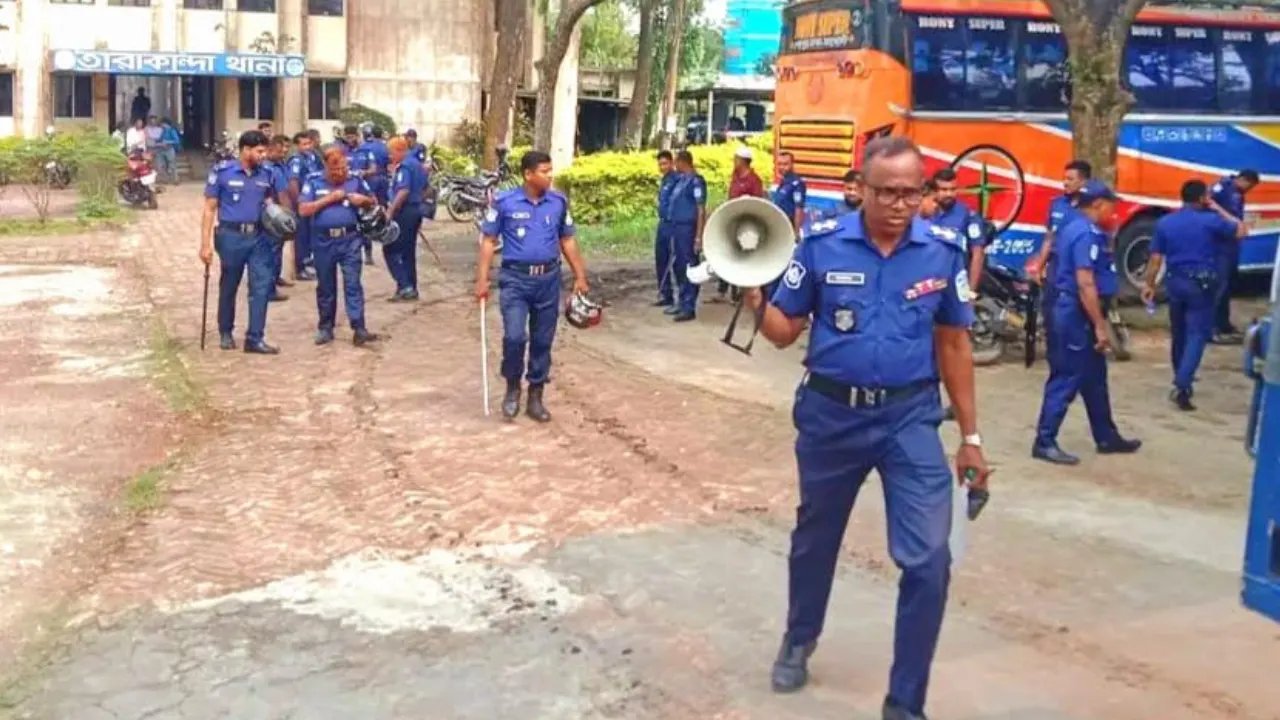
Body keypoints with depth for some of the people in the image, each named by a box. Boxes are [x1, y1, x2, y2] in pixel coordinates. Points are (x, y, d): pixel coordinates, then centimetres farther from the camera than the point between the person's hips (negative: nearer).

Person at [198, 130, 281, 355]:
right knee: (229, 287, 11)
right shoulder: (222, 173, -7)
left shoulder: (266, 175, 5)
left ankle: (255, 338, 2)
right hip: (231, 236, -3)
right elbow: (210, 210, -5)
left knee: (261, 286, -3)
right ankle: (225, 332, 30)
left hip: (258, 236, 3)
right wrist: (205, 244, -9)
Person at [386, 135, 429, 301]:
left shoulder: (404, 166, -16)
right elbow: (424, 188, 23)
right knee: (409, 251, 13)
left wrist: (389, 212, -26)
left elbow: (403, 191, -27)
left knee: (390, 250, -4)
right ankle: (411, 289, 15)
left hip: (404, 211, -10)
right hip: (416, 210, 10)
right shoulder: (417, 164, 14)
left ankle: (405, 286, -10)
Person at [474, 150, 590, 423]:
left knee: (543, 341, 8)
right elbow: (488, 241, -1)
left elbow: (567, 241, 11)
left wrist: (580, 277, 10)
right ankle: (512, 388, 11)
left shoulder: (559, 202, 2)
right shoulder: (505, 202, -6)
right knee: (514, 337, -14)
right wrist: (482, 280, -7)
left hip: (548, 279, 3)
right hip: (515, 279, -3)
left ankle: (535, 397, 20)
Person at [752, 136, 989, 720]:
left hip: (910, 417, 0)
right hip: (829, 413, 0)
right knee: (815, 539, 20)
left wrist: (971, 437, 5)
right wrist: (757, 304, -23)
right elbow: (785, 331, -1)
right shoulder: (821, 244, -9)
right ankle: (798, 641, 48)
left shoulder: (943, 251, -5)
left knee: (928, 562, -9)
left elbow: (953, 346, 3)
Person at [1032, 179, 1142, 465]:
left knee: (1094, 377, 17)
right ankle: (1044, 442, 0)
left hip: (1074, 311, 11)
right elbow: (1085, 284, -25)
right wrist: (1100, 326, -23)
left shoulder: (1075, 227, 13)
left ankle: (1107, 437, 28)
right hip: (1078, 313, -11)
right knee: (1066, 379, -5)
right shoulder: (1086, 233, -19)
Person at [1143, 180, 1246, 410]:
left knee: (1178, 333, 19)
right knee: (1197, 334, -5)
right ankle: (1181, 386, -18)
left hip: (1175, 281, 5)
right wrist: (1219, 210, 11)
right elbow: (1240, 231, 6)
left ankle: (1182, 379, 34)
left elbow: (1156, 258, 3)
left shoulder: (1165, 222, 2)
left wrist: (1149, 284, 13)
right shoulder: (1211, 220, -9)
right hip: (1202, 284, -5)